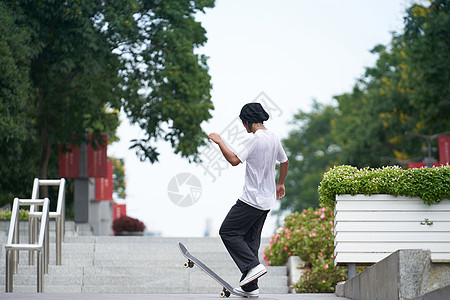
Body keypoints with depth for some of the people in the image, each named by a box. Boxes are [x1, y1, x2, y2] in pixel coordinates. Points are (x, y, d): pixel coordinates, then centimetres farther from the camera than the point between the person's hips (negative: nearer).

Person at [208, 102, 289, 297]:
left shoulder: (256, 139, -17)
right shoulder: (273, 138, 10)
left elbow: (234, 160, -23)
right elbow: (284, 162, 24)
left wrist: (219, 142, -11)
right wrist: (280, 184, 39)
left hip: (251, 200, -9)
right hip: (267, 200, 9)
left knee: (228, 232, -1)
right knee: (251, 239, 12)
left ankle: (253, 265, -14)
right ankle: (250, 287, 10)